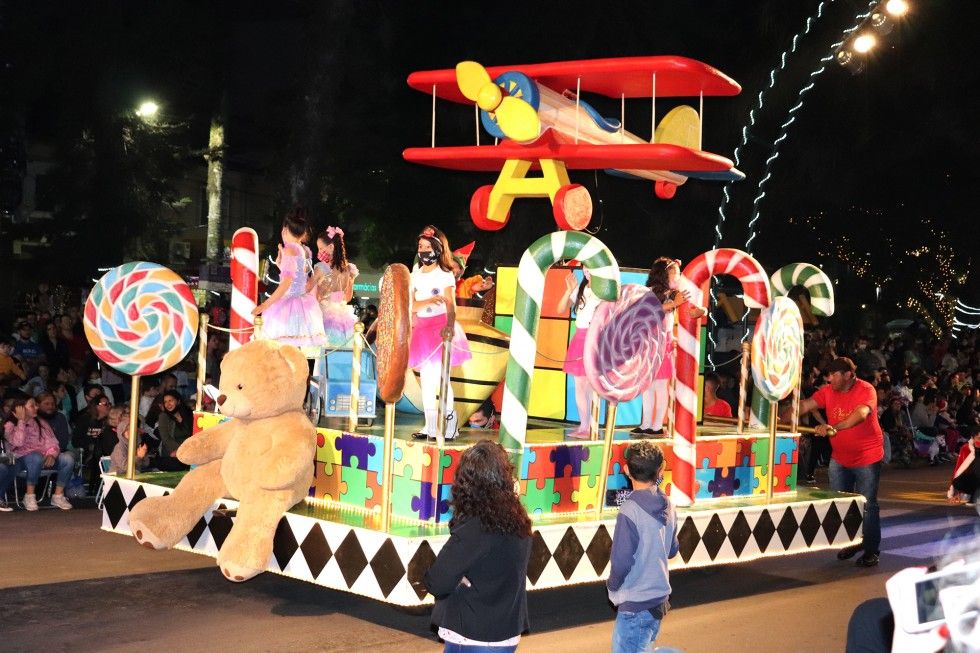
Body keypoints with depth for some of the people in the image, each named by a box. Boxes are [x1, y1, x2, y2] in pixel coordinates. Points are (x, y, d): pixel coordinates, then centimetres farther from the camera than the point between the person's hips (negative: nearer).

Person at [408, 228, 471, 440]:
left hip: (441, 327, -5)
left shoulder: (445, 275, -4)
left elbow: (451, 305, -15)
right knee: (426, 379, 5)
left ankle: (450, 423, -6)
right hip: (422, 329, 5)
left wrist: (450, 327, -33)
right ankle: (430, 427, 9)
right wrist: (431, 300, -19)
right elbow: (412, 305, 0)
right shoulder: (415, 275, 11)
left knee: (441, 377, -11)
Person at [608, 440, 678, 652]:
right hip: (659, 599, 7)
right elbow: (672, 550, 12)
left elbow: (621, 561, -20)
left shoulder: (630, 510, -21)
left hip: (634, 605, -7)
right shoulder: (667, 506, 1)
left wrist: (612, 585, -3)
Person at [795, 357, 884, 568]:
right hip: (839, 458, 6)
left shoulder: (866, 390, -20)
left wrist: (834, 427, -53)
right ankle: (851, 542, 29)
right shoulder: (828, 391, -3)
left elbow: (861, 413, -38)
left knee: (867, 505, -1)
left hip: (867, 458, -6)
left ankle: (871, 550, 10)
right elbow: (805, 405, -10)